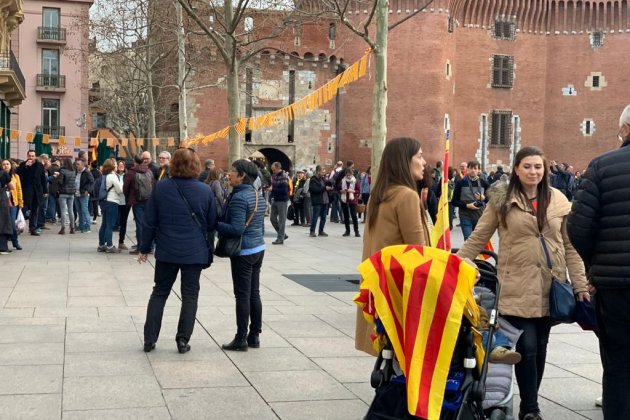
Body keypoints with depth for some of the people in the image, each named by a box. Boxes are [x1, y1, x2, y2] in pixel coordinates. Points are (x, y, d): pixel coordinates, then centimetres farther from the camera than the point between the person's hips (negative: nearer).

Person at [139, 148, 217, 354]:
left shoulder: (161, 188, -6)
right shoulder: (205, 190, -7)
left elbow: (149, 221, -1)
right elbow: (212, 223, 1)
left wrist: (144, 247, 9)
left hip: (167, 252, 1)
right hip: (194, 252, -1)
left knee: (159, 293, 14)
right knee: (190, 295, 10)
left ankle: (149, 339, 13)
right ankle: (183, 340, 10)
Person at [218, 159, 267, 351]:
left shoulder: (239, 197, -18)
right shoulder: (258, 195, 10)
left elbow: (236, 229, -24)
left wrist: (214, 224, -16)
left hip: (243, 252, -8)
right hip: (258, 248, 9)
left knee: (242, 295, -2)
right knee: (254, 293, 12)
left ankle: (241, 339, 3)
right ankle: (254, 335, 18)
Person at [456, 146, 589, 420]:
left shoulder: (558, 200, 6)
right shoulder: (502, 199, -2)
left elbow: (570, 246, 9)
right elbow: (477, 239, 1)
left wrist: (580, 284, 5)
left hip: (550, 287, 3)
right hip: (518, 287, -3)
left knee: (540, 348, 10)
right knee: (526, 348, -8)